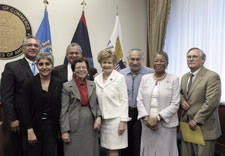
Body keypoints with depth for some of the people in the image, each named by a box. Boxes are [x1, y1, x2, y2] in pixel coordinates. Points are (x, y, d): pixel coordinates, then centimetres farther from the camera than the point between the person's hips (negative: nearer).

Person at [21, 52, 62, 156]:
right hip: (34, 127, -2)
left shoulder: (58, 84, 1)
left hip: (52, 128, 2)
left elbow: (60, 108, 3)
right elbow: (25, 109, -6)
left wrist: (60, 129, 0)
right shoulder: (29, 84, -4)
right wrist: (30, 131, -11)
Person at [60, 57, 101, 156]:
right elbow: (63, 110, -6)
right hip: (74, 127, -4)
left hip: (91, 126, 4)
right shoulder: (67, 86, -3)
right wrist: (64, 131, -9)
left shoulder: (92, 85, 10)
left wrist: (99, 116, -4)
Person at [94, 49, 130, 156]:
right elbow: (96, 101, 11)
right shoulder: (97, 79, 6)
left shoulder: (119, 78, -7)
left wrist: (123, 121, -12)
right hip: (103, 119, 5)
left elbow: (124, 100, -8)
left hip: (115, 119, -4)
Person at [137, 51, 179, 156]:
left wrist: (157, 118, -14)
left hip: (166, 124, -2)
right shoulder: (145, 78, 7)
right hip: (147, 124, 3)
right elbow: (140, 100, 4)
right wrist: (146, 118, -9)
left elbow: (175, 104, -7)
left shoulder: (174, 79, -1)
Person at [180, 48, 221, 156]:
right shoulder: (184, 77, 13)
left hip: (204, 127, -6)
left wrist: (196, 120, -16)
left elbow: (211, 102, -17)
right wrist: (182, 100, 0)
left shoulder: (212, 76, -11)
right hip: (187, 124, 6)